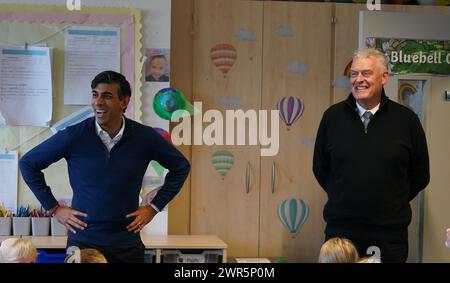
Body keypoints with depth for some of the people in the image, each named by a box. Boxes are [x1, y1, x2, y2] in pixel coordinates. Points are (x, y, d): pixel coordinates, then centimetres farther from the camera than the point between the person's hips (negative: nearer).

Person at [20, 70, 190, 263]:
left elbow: (181, 167, 12)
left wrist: (154, 206, 6)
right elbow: (28, 163, 4)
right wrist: (53, 208, 1)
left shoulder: (145, 137, -4)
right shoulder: (73, 136, -7)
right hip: (83, 242, -1)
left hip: (128, 244, 1)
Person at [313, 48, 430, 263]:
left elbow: (420, 176, 8)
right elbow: (320, 169, 12)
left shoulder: (406, 120, -2)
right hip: (340, 229, 1)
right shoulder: (333, 116, 1)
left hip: (390, 234, -1)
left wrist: (390, 204, 10)